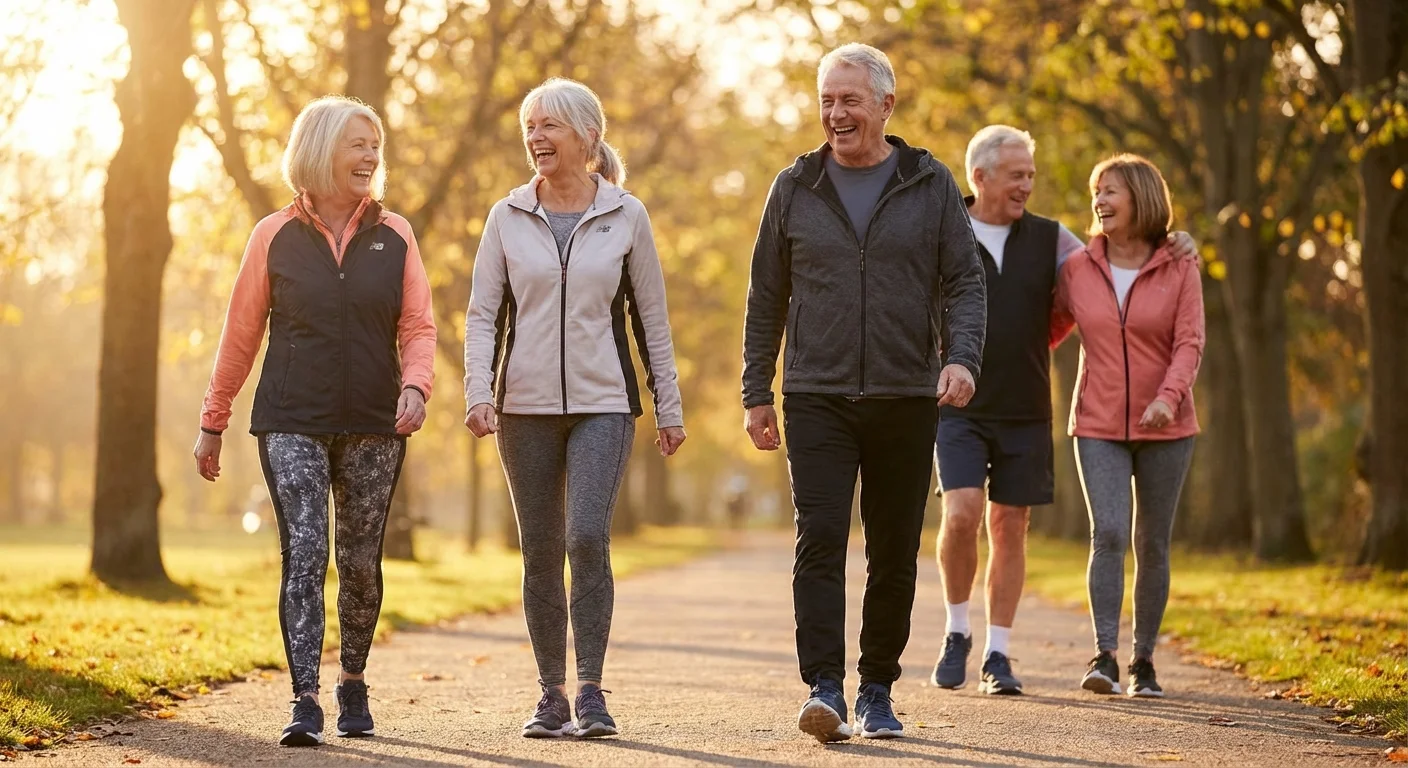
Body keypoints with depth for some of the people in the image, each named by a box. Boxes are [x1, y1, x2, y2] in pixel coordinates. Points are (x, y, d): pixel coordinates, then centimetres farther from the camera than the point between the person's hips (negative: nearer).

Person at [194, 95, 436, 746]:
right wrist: (213, 422, 9)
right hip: (293, 423, -2)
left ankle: (353, 682, 28)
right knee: (305, 553, -13)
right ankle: (304, 702, -15)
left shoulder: (394, 235, 6)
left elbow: (418, 326, 4)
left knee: (361, 561, 7)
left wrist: (415, 385, -16)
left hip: (373, 425, 2)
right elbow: (240, 333, 8)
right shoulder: (275, 236, 3)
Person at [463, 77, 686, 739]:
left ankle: (591, 688, -9)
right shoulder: (508, 217, 5)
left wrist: (670, 407, 6)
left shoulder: (625, 216, 3)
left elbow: (651, 318, 7)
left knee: (588, 538, -17)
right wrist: (479, 393, -9)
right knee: (541, 553, 5)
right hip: (526, 406, 2)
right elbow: (482, 313, 5)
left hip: (603, 404, -2)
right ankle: (552, 695, 13)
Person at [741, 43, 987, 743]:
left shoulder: (931, 186, 5)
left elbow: (964, 282, 4)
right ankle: (825, 690, -15)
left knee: (894, 554, 5)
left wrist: (961, 357, -14)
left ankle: (877, 693, 16)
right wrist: (757, 393, 8)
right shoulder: (796, 188, 7)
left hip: (905, 398, 1)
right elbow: (766, 296, 11)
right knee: (820, 541, -13)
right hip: (817, 398, 0)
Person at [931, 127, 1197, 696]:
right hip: (958, 409, -2)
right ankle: (956, 634, 3)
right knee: (961, 515, -17)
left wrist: (1174, 247, 2)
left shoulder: (1048, 239, 7)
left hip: (1025, 413, 3)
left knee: (1009, 530, 4)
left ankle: (997, 655, 11)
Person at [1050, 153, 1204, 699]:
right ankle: (1104, 656, -17)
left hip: (1165, 428, 0)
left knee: (1152, 544, 5)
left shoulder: (1178, 269, -1)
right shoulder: (1078, 268, 3)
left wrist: (1169, 396, -24)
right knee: (1108, 534, -15)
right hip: (1099, 427, 0)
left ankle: (1144, 661, 14)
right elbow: (1050, 328, 15)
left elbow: (1189, 342, -8)